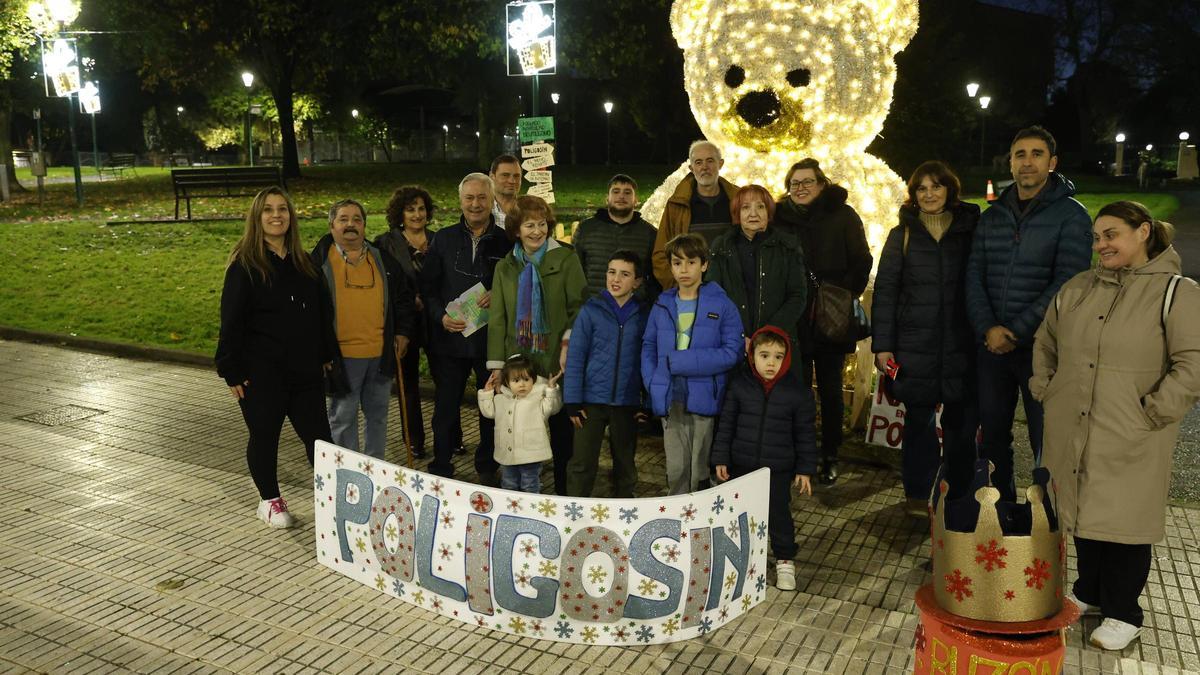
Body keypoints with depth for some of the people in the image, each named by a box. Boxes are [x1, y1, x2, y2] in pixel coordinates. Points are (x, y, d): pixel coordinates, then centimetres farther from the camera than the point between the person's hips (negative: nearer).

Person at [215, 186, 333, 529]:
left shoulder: (303, 263, 10)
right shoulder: (244, 265, -6)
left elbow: (320, 312, 16)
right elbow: (232, 322, -8)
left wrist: (326, 354, 13)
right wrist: (233, 371, -11)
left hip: (305, 369, 4)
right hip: (262, 372, -4)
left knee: (318, 434, 4)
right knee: (264, 436, 8)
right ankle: (270, 501, 25)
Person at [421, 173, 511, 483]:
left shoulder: (506, 241, 1)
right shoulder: (443, 239, 5)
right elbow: (427, 286, 6)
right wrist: (441, 316, -10)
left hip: (492, 338, 0)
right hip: (450, 338, 1)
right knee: (445, 407, 6)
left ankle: (488, 467, 28)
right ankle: (441, 467, 21)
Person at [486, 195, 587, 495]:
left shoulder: (566, 259, 2)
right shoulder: (505, 267, 12)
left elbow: (578, 306, -4)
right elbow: (497, 320, 9)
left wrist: (568, 343, -17)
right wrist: (497, 366, 1)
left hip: (557, 361, -3)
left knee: (561, 430, 5)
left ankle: (564, 492, 17)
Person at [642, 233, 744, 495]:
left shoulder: (722, 305, -2)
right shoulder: (662, 305, 9)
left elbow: (733, 352, -8)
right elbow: (648, 348, 11)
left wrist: (680, 361, -14)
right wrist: (653, 386, -5)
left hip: (704, 398, -2)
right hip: (671, 399, 3)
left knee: (701, 472, 5)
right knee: (676, 469, 7)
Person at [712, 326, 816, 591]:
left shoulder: (798, 392, -9)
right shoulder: (739, 385, -6)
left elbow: (805, 434, -1)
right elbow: (726, 423, 1)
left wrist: (805, 469, 0)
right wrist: (721, 458, 0)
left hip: (779, 468, -2)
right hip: (742, 464, 2)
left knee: (779, 513, 5)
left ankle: (785, 561, 25)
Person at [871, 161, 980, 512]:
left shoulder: (970, 230, 6)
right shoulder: (902, 235, 6)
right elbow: (884, 290, 3)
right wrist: (882, 344, -3)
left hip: (962, 345, 0)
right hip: (915, 344, 0)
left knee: (962, 419, 4)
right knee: (918, 418, 5)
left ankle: (960, 493, 20)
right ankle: (917, 493, 18)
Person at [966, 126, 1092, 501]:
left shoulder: (1070, 214, -5)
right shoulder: (992, 216, 10)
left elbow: (1068, 283, -13)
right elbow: (974, 276, 4)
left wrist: (1016, 332, -16)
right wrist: (988, 328, -12)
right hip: (991, 344, 5)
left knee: (1046, 440, 3)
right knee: (992, 433, 13)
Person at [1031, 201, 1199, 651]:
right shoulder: (1076, 289, 10)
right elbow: (1045, 343, 22)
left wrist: (1151, 413, -15)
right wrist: (1045, 391, 13)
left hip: (1130, 442, -5)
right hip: (1072, 432, 5)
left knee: (1124, 520, 3)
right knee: (1082, 511, 15)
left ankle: (1122, 613, 20)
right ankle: (1089, 593, 34)